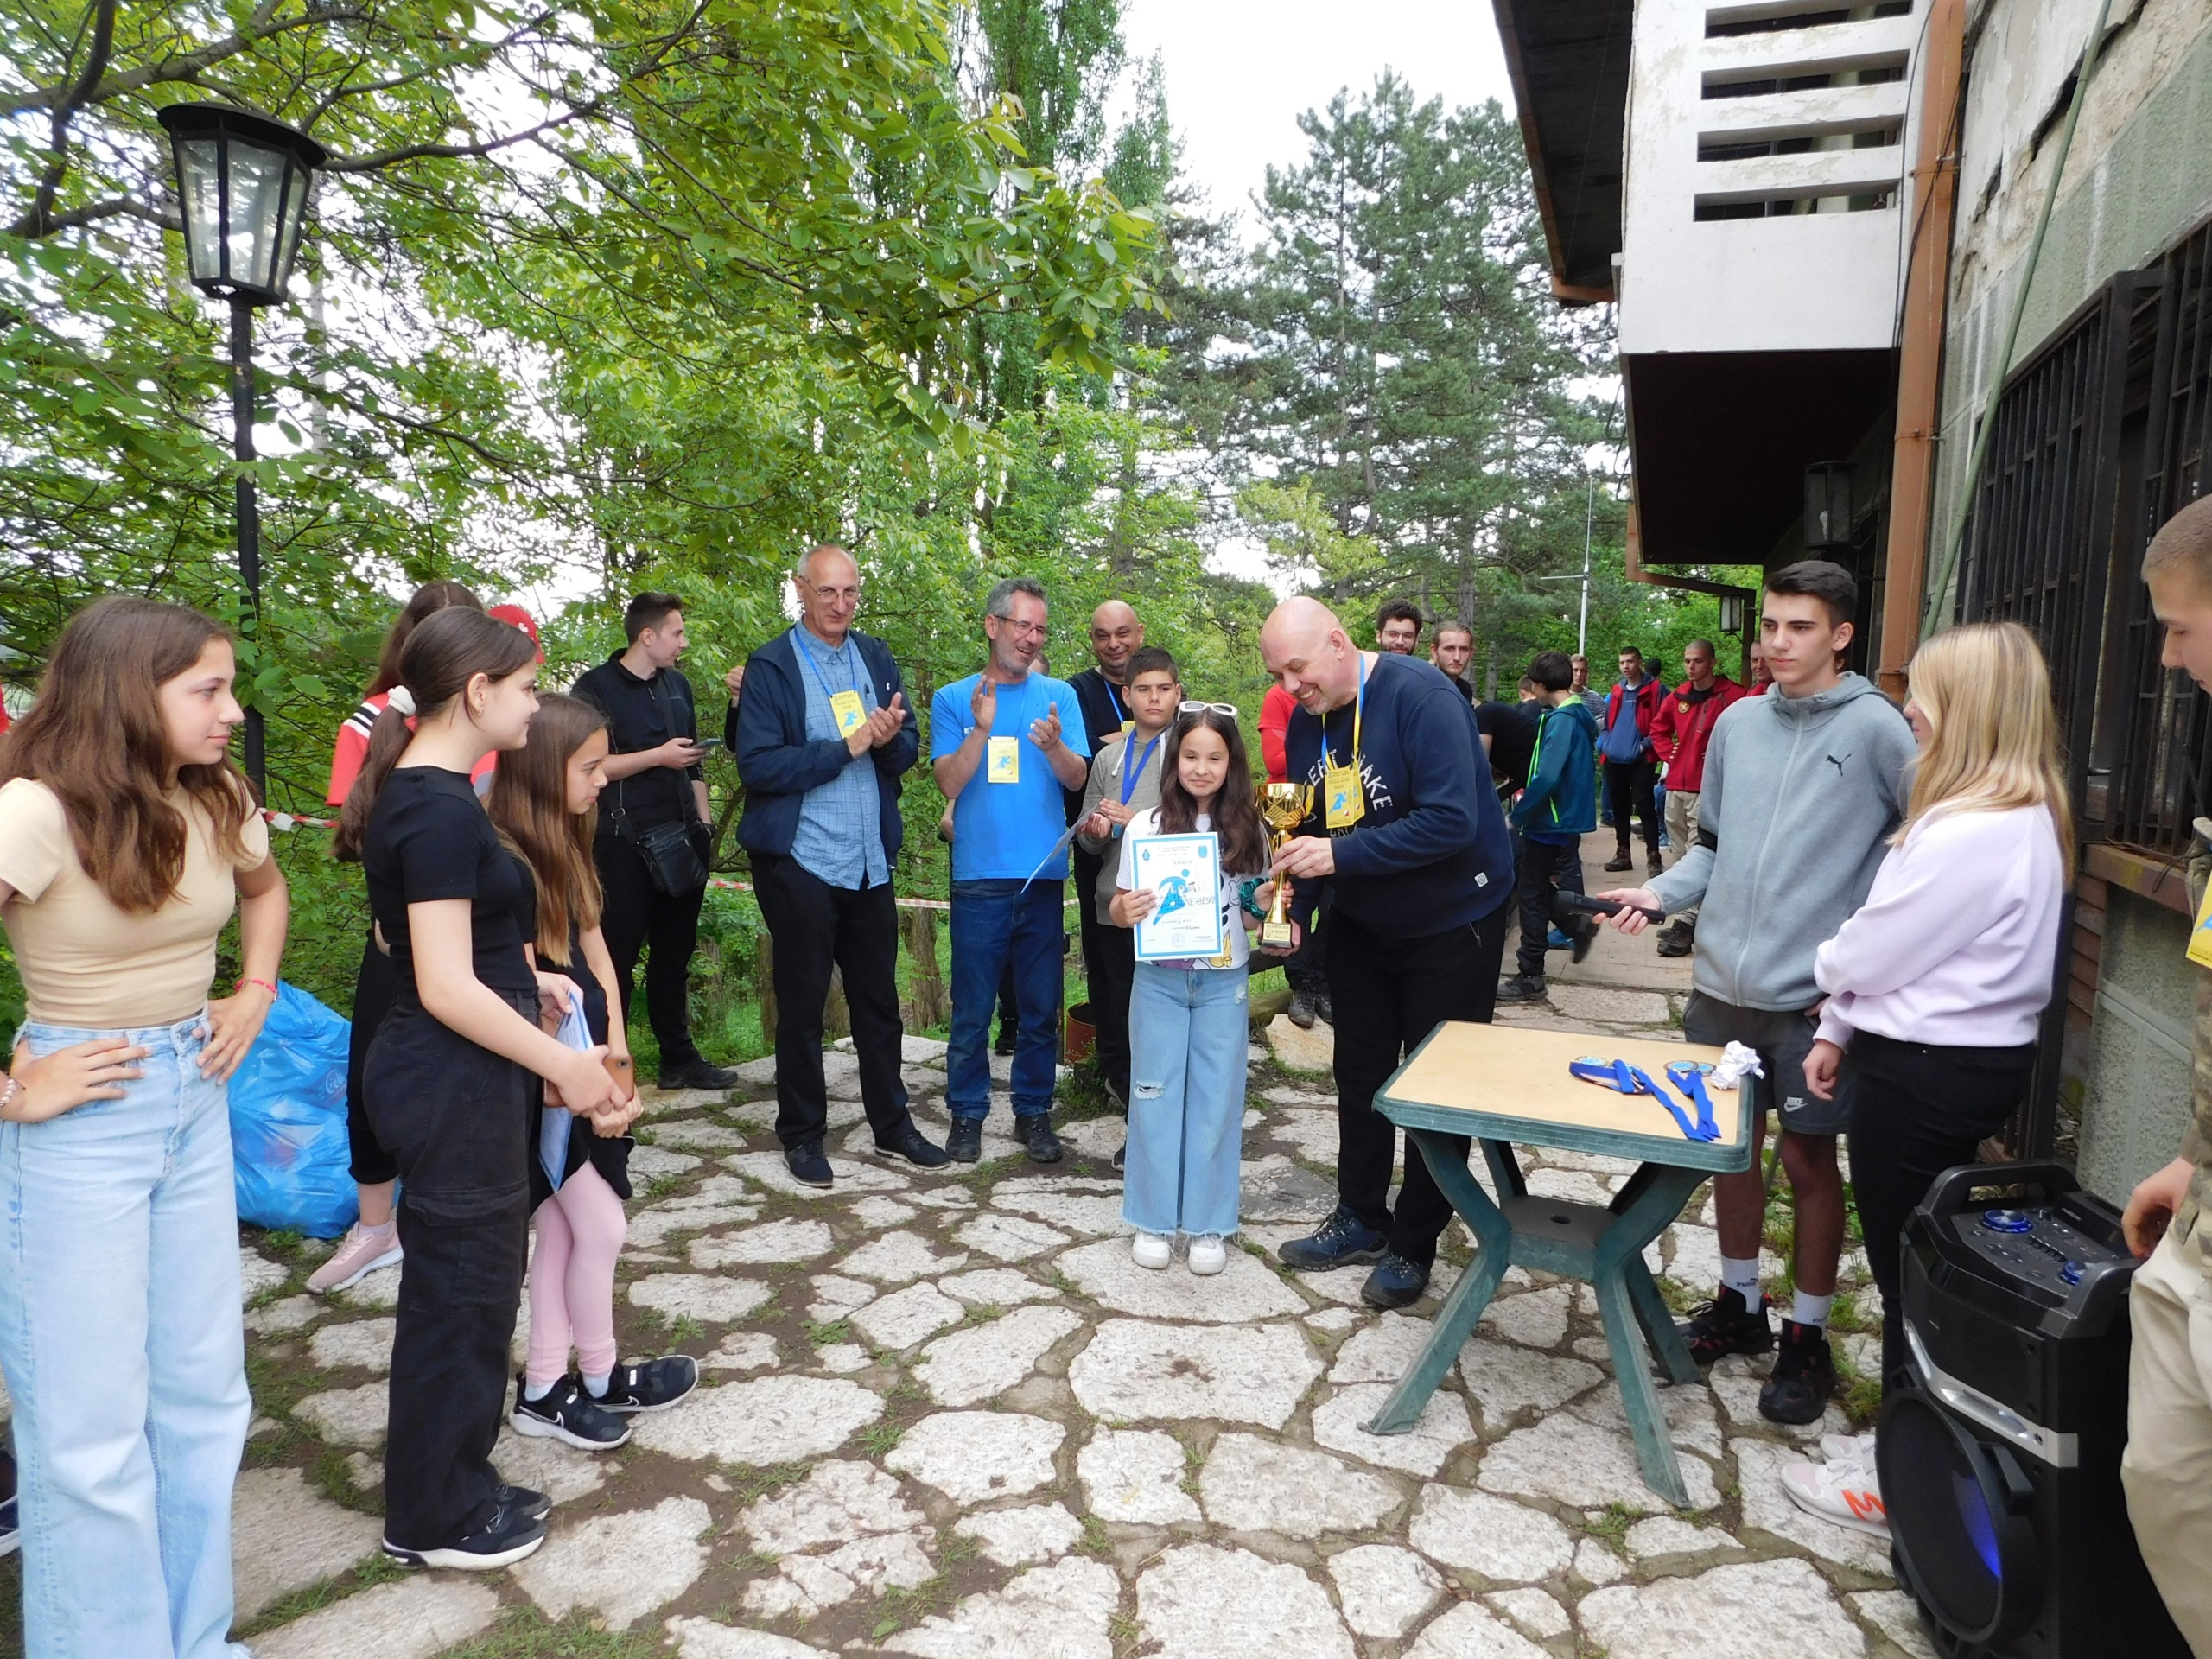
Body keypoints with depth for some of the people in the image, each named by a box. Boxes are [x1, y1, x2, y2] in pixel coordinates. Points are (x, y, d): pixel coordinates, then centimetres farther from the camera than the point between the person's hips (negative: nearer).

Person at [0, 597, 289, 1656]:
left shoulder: (216, 802, -1)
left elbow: (266, 889, 21)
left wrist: (254, 995, 9)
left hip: (195, 1102, 6)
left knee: (203, 1394, 15)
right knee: (91, 1424, 6)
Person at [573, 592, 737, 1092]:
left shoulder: (677, 684, 15)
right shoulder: (596, 688, -5)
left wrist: (703, 820, 17)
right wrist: (658, 757, -16)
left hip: (681, 839, 7)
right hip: (625, 843, -6)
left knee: (675, 954, 13)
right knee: (618, 956, -2)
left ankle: (679, 1057, 23)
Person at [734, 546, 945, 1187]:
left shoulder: (876, 657, 9)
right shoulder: (770, 666, -6)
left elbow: (908, 752, 9)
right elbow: (757, 765, -15)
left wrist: (889, 738, -14)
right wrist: (848, 747, -18)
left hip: (871, 860, 5)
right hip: (800, 862, -4)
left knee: (878, 999, 13)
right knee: (802, 1003, 8)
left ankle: (892, 1124, 27)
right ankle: (802, 1135, 23)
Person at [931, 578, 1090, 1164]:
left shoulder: (1059, 696, 6)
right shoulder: (954, 699, 4)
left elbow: (1077, 779, -2)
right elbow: (950, 782, -5)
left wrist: (1054, 746, -23)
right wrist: (981, 729, -19)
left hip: (1043, 874, 2)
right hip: (980, 876, -1)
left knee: (1041, 1007, 9)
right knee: (972, 1009, 4)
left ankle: (1033, 1111, 22)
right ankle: (967, 1114, 18)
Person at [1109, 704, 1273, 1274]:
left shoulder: (1249, 831, 1)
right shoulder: (1147, 826, -4)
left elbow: (1252, 916, 10)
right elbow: (1119, 910, 0)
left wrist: (1265, 905, -12)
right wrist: (1126, 910, -22)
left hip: (1224, 983, 1)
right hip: (1159, 981, -1)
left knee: (1216, 1100, 6)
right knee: (1156, 1096, 7)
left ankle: (1208, 1224, 20)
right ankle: (1154, 1218, 21)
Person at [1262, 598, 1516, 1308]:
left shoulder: (1419, 696, -26)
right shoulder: (1305, 721, -3)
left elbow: (1451, 822, -33)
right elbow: (1309, 829, 5)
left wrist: (1339, 854, -34)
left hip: (1452, 922, -6)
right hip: (1360, 922, 7)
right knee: (1359, 1074, 14)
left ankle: (1413, 1244, 20)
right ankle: (1360, 1219, 31)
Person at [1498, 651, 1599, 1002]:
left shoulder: (1560, 720, -20)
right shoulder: (1579, 716, 9)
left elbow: (1546, 778, -29)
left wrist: (1517, 815, -20)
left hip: (1550, 820, -9)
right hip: (1569, 817, 9)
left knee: (1533, 894, 1)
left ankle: (1530, 977, 7)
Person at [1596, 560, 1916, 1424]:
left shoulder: (1875, 727, -8)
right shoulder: (1737, 722, 7)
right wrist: (1661, 891, -3)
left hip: (1813, 996, -5)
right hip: (1723, 984, 5)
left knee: (1809, 1162, 8)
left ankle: (1807, 1337, 26)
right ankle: (1738, 1304, 35)